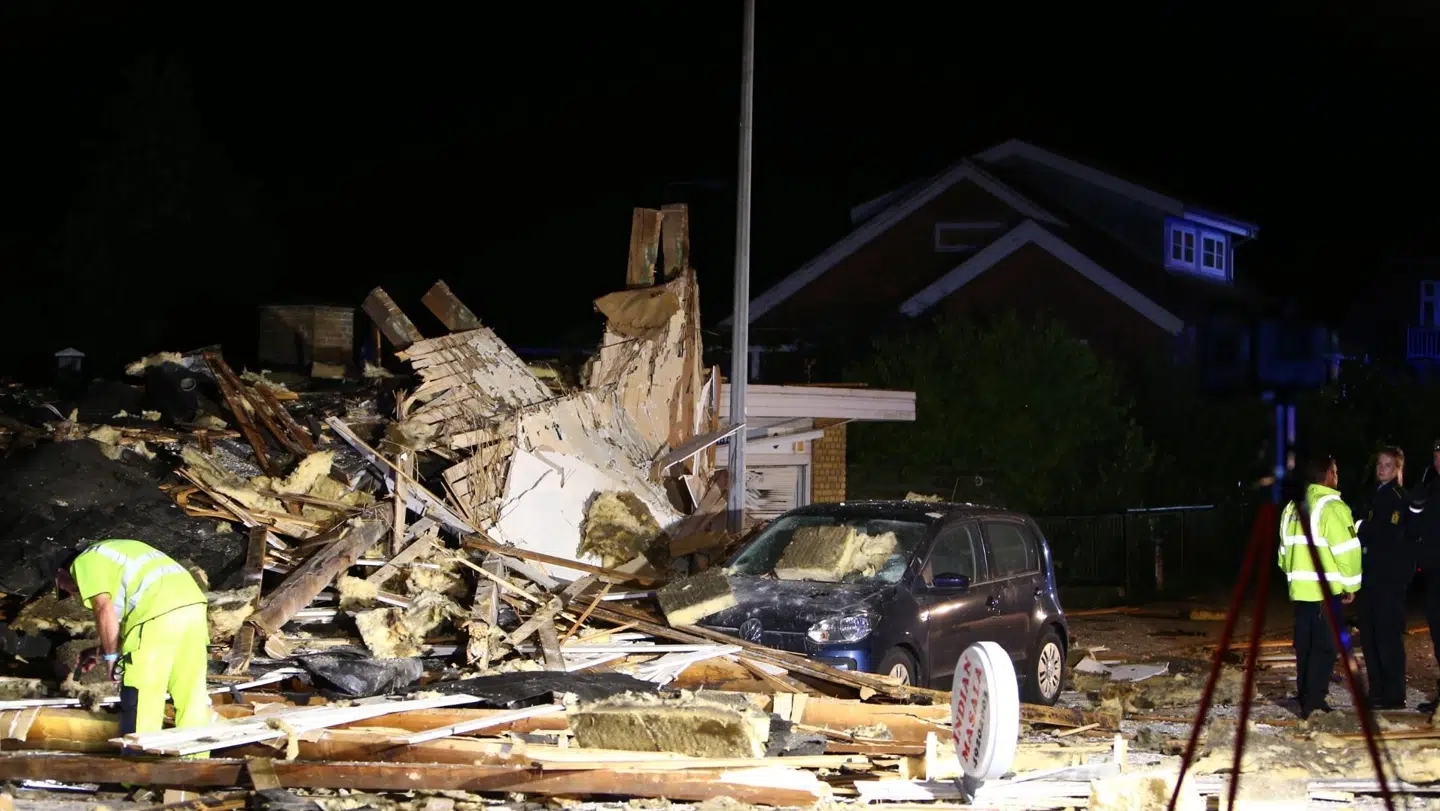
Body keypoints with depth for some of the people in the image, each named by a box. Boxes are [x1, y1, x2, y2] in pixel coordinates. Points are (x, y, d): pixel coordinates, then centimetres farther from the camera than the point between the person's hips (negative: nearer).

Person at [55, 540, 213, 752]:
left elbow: (104, 609, -3)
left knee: (138, 703, 1)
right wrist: (103, 650, 41)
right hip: (192, 602, 8)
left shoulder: (84, 562, 10)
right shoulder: (114, 555, 36)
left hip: (160, 613, -8)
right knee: (191, 697, 12)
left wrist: (111, 657, 4)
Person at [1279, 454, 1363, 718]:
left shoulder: (1293, 507, 13)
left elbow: (1285, 550, 19)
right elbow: (1346, 549, -14)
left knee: (1305, 644, 13)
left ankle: (1307, 697, 17)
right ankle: (1314, 700, -8)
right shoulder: (1331, 507, -12)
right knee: (1325, 645, -4)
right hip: (1325, 589, -7)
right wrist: (1351, 585, -4)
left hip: (1300, 588, 7)